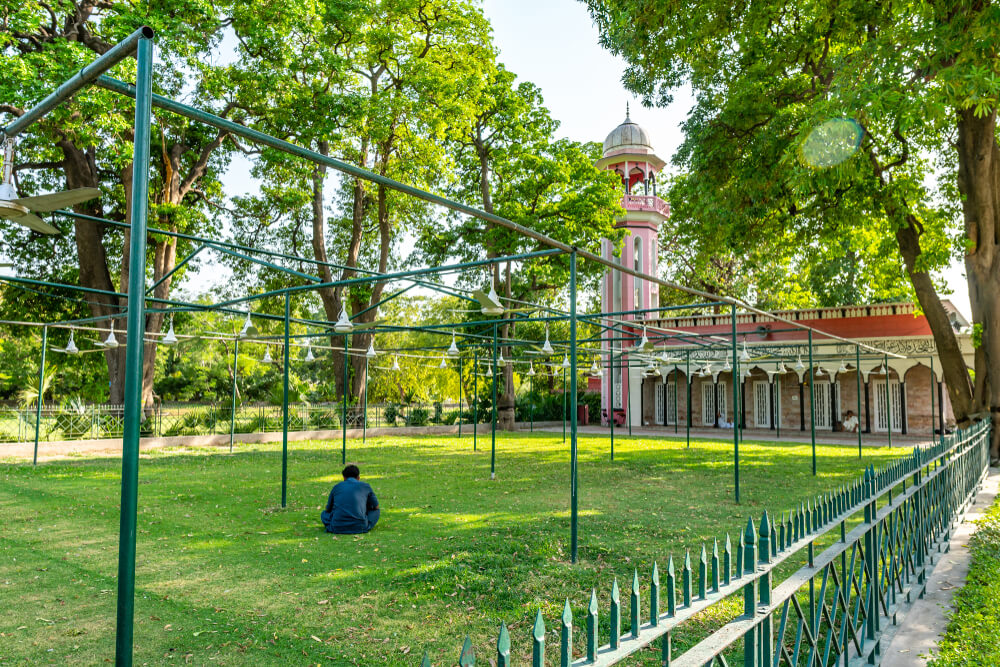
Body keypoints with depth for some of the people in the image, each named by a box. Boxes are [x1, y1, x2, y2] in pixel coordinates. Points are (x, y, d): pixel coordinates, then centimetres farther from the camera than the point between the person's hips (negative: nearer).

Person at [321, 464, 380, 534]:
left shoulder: (337, 487, 17)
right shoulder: (365, 486, 14)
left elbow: (328, 509, 28)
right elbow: (376, 507, 25)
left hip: (338, 528, 0)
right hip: (360, 527, 0)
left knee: (324, 513, 29)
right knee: (376, 511, 26)